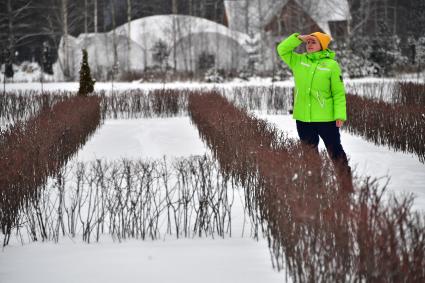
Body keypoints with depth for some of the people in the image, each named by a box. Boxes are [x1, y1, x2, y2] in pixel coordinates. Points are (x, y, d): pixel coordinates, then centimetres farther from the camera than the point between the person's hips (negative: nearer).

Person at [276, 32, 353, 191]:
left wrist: (340, 115, -13)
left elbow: (339, 93, -6)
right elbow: (282, 49, 4)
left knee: (336, 153, 1)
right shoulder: (299, 61, 7)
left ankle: (347, 188, 6)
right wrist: (299, 38, -6)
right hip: (303, 118, 4)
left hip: (326, 118, -4)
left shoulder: (331, 65, -5)